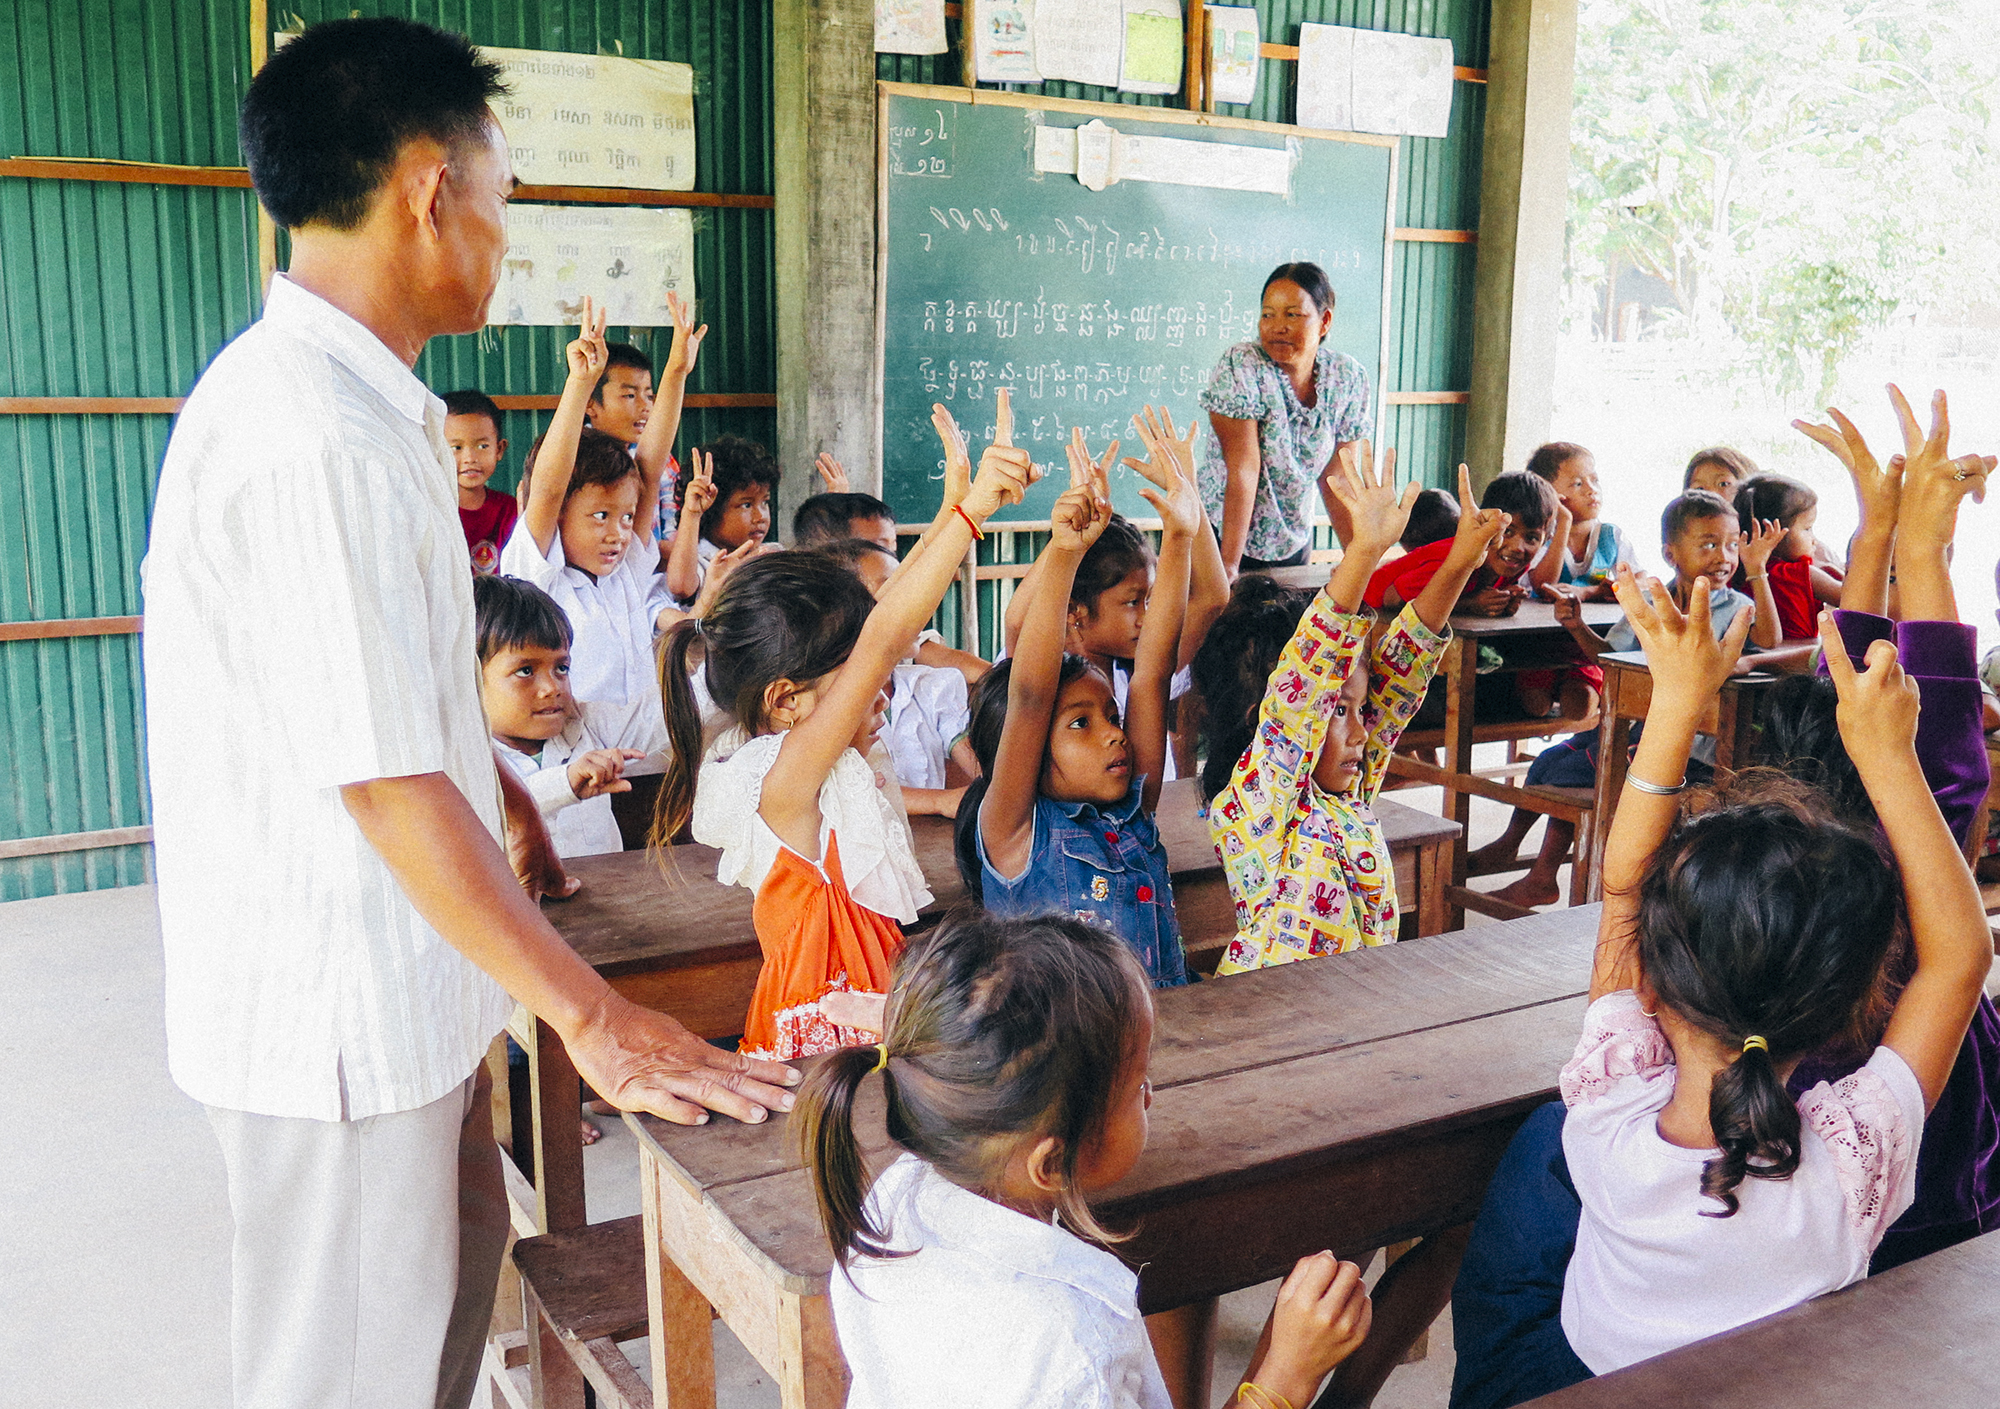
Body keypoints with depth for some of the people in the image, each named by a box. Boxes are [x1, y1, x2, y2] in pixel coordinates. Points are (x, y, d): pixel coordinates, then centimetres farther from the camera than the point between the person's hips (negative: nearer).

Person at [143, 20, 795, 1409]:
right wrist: (593, 1017, -21)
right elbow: (391, 788, -27)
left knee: (459, 1259, 24)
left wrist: (509, 797, 29)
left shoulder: (357, 401, 7)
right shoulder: (316, 442, -26)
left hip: (401, 976, 10)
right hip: (340, 1013, -10)